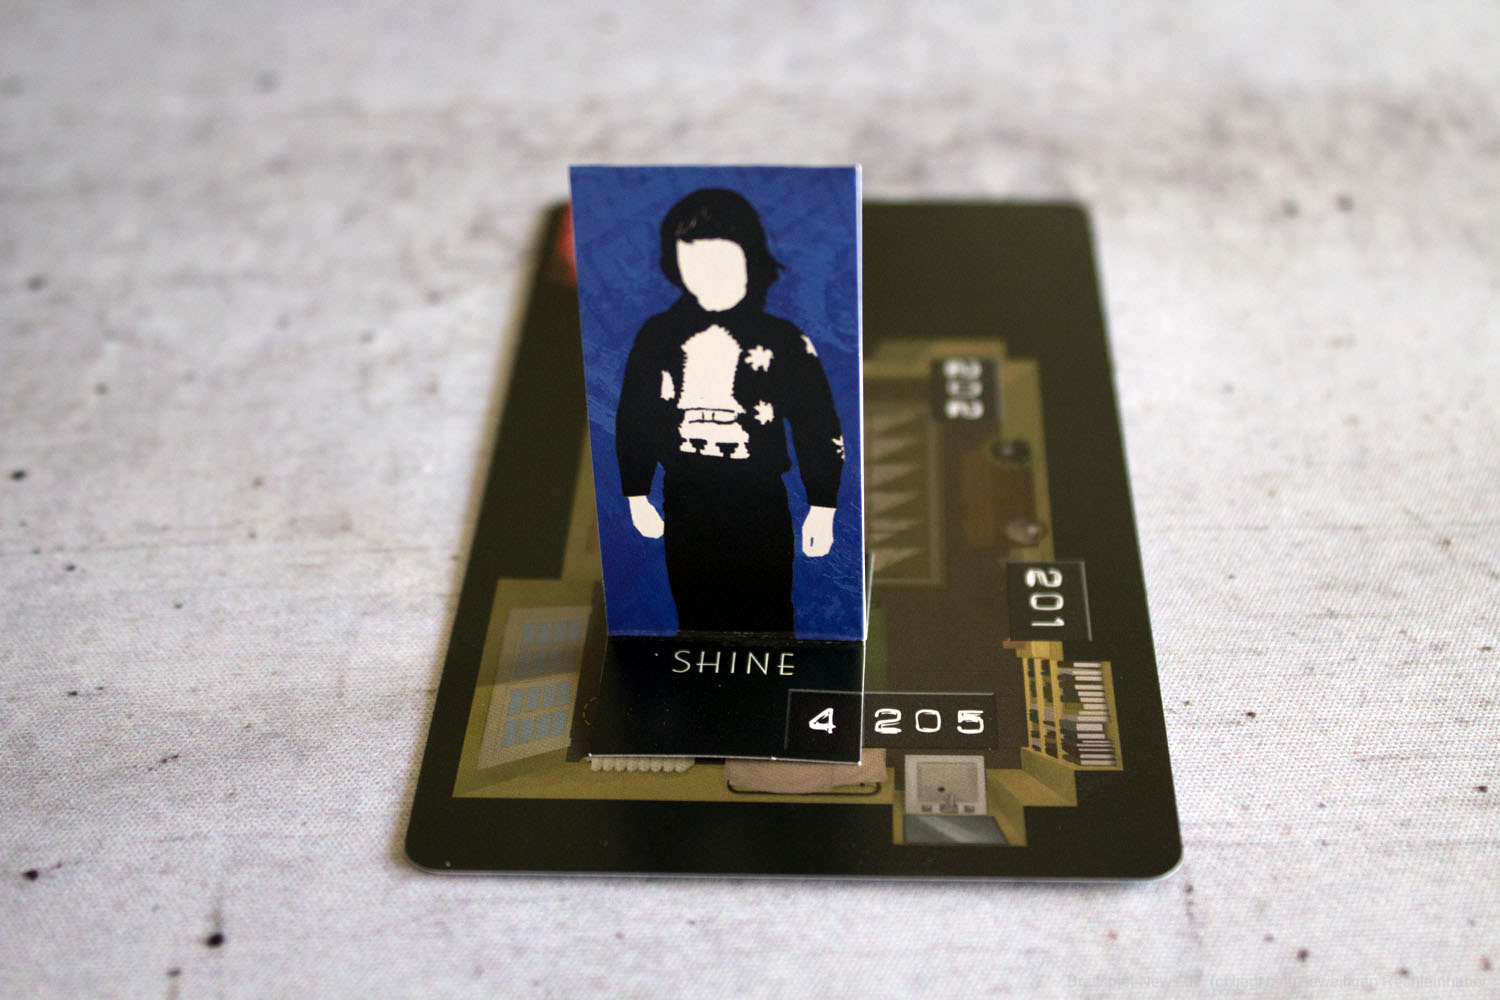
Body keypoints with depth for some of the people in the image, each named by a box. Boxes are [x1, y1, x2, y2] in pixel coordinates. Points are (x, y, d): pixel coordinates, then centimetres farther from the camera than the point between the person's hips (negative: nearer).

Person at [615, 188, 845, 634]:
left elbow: (819, 429, -2)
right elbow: (632, 419, 11)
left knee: (767, 622, 3)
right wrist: (636, 497, 12)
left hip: (761, 507, -2)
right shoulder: (658, 337, 1)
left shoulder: (783, 341, -6)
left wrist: (822, 509, -1)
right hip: (686, 508, 3)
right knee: (695, 619, 13)